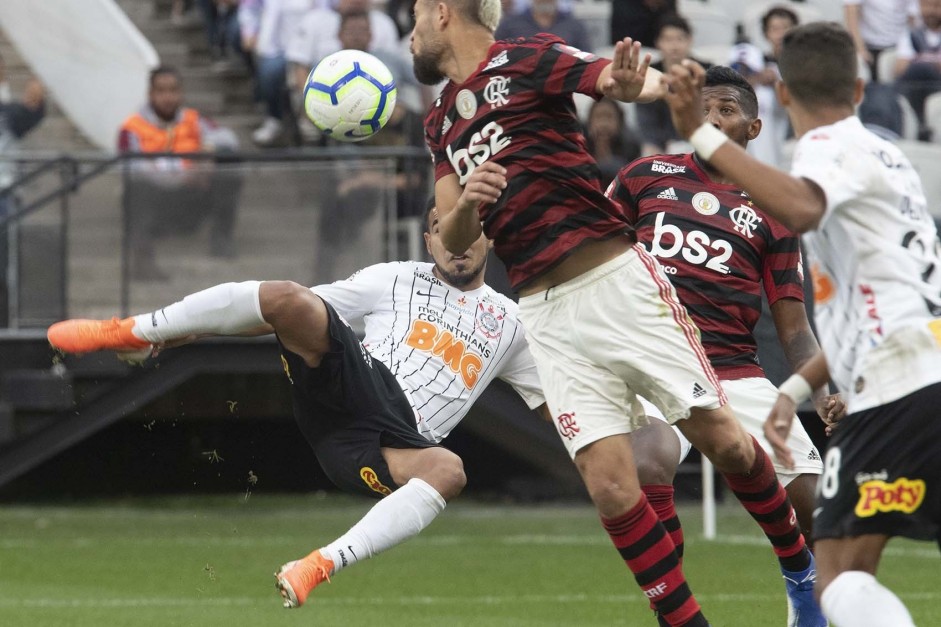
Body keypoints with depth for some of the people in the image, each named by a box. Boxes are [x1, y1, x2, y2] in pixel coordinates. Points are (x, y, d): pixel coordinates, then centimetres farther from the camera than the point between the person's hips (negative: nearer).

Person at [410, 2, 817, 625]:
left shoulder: (528, 59, -1)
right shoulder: (441, 124, 16)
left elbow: (652, 82, -14)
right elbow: (454, 242, 12)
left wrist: (629, 82, -39)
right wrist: (464, 206, -12)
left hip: (618, 282, -5)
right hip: (549, 316, 5)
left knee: (723, 440, -5)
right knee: (609, 485, -8)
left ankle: (803, 569, 16)